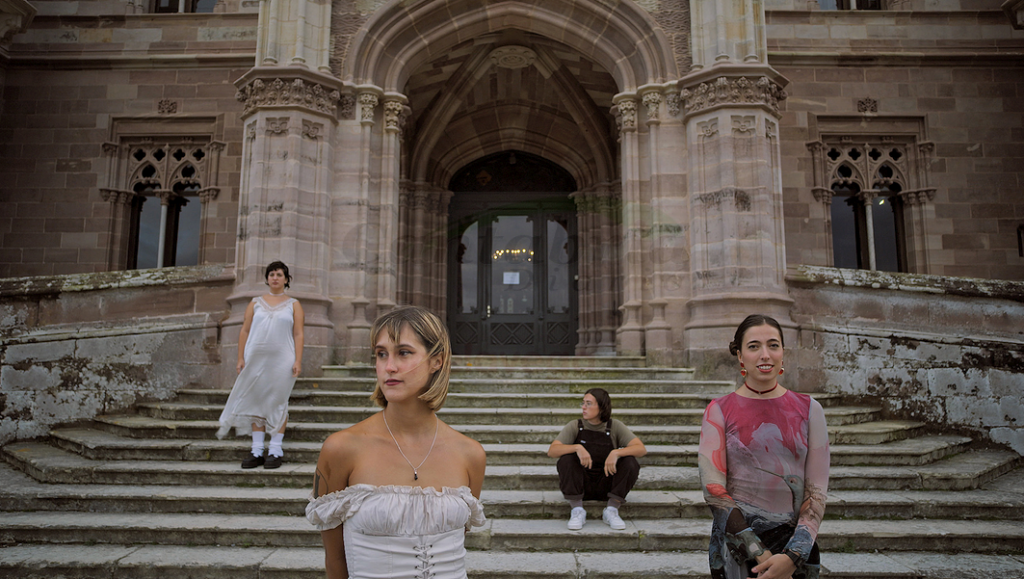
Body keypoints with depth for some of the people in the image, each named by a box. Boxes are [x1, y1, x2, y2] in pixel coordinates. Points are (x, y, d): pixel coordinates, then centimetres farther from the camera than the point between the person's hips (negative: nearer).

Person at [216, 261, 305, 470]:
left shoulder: (293, 305, 9)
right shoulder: (256, 303, 14)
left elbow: (299, 335, 2)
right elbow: (244, 331, 11)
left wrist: (298, 360, -9)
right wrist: (240, 358, 2)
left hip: (282, 360, -2)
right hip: (256, 359, 2)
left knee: (278, 403, -1)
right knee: (256, 402, 2)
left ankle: (276, 450, 3)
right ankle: (257, 450, 7)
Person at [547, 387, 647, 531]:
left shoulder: (615, 426, -7)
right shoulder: (575, 426, -9)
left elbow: (641, 449, -18)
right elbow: (552, 451, -21)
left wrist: (616, 453, -35)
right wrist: (577, 447, -38)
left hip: (607, 486, 1)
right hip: (580, 485, 0)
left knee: (630, 462, -23)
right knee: (566, 459, -28)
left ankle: (612, 510, -12)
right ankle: (577, 510, -17)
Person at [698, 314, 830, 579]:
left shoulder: (809, 410, 0)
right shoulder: (719, 410, -5)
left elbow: (816, 490, -3)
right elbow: (713, 488, -11)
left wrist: (793, 555, -14)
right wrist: (761, 555, -17)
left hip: (797, 545, 2)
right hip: (735, 543, -1)